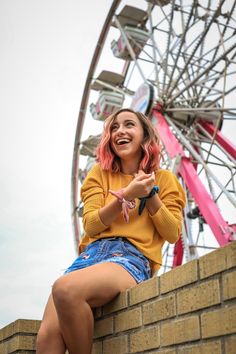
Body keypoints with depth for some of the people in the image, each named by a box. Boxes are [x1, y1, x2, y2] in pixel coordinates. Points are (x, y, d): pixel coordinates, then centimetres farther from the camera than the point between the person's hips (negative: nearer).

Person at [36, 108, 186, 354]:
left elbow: (172, 234, 8)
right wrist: (126, 195, -7)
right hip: (93, 252, 3)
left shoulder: (163, 179, 15)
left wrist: (150, 193, -2)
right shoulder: (100, 173, 19)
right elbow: (90, 225, 6)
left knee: (65, 289, -35)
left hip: (134, 258, -3)